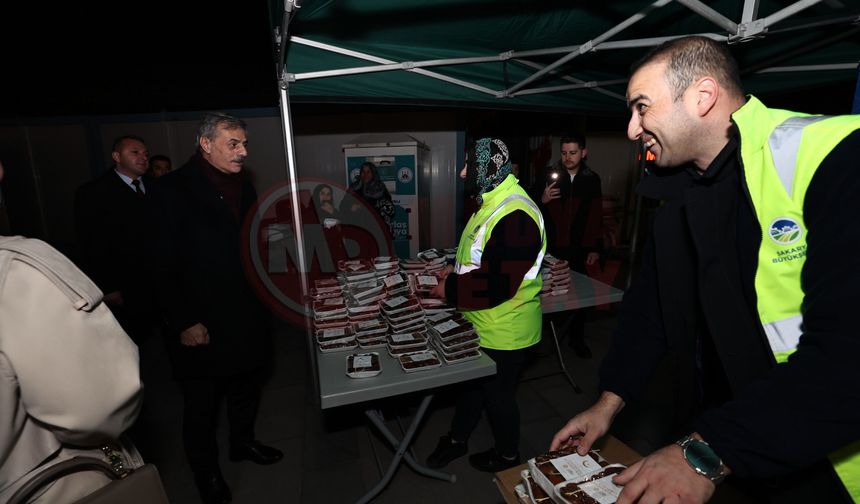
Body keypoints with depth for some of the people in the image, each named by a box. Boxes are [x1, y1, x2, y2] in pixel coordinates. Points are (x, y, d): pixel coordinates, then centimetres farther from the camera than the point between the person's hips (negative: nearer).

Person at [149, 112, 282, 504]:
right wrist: (184, 322, -16)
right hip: (202, 323, -6)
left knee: (247, 387, 21)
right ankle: (206, 472, 36)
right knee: (202, 403, 13)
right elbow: (165, 262, -15)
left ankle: (243, 442, 45)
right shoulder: (175, 189, -12)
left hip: (247, 317, 6)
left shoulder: (243, 186, 8)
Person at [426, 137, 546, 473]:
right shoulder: (493, 203, 6)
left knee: (498, 393, 14)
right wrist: (456, 270, 4)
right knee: (471, 382, 24)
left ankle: (508, 454, 42)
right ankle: (457, 439, 46)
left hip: (504, 332, -9)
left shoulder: (515, 216, -28)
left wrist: (449, 290, -20)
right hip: (481, 324, 9)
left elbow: (497, 284, -31)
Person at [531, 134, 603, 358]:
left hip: (578, 249, 2)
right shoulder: (549, 175, 1)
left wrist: (596, 248, 4)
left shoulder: (592, 179, 6)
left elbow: (597, 216, 8)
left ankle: (576, 337, 24)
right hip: (550, 247, -1)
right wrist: (542, 199, -16)